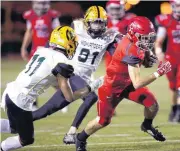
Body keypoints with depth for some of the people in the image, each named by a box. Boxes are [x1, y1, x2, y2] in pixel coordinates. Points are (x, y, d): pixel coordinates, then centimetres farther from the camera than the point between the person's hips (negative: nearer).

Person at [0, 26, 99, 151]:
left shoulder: (42, 51, 10)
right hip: (21, 101, -7)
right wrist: (90, 88, 6)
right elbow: (70, 97, -6)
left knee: (15, 128, 31)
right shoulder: (62, 62, -12)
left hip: (10, 92, 7)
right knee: (27, 139, 13)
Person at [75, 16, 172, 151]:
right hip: (112, 87, -7)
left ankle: (147, 126, 26)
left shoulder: (134, 40, -14)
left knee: (153, 105, -6)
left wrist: (149, 58, -11)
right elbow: (137, 84, -42)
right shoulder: (131, 51, -38)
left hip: (128, 83, 7)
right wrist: (158, 73, -39)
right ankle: (81, 139, 31)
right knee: (103, 121, 3)